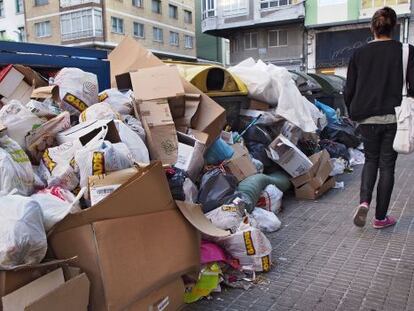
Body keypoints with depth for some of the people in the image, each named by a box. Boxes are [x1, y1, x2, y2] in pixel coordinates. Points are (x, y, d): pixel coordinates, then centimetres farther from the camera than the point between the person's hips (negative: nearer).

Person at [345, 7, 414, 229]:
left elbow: (349, 90, 3)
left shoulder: (359, 54, 0)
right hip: (393, 118, -1)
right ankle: (380, 217, 16)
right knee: (387, 165, 9)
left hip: (367, 118, 2)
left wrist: (353, 113, 18)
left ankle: (364, 202, -4)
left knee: (371, 160, 19)